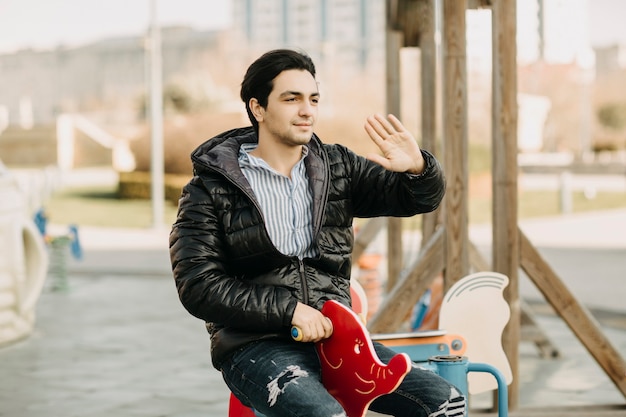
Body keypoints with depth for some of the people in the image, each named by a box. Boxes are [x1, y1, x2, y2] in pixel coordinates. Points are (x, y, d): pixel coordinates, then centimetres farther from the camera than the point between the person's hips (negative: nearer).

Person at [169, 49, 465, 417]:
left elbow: (422, 198, 7)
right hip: (256, 345, -4)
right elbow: (198, 286, -7)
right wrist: (290, 310, -16)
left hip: (333, 336, 5)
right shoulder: (210, 190, 0)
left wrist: (418, 167, -18)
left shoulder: (338, 168, 12)